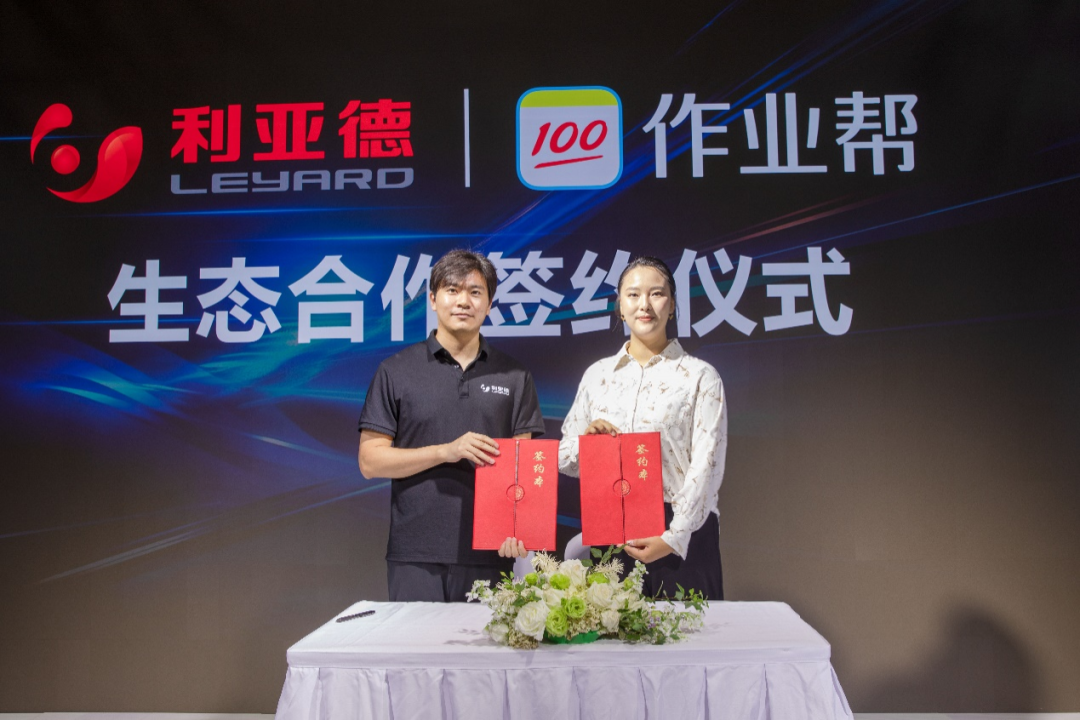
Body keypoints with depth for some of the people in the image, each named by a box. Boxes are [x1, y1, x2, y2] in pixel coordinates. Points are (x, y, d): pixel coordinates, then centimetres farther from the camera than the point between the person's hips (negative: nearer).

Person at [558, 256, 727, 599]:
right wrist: (586, 439, -8)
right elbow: (565, 459, 14)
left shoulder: (700, 376, 1)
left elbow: (706, 466, -6)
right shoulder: (597, 374, 11)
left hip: (680, 538, -2)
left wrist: (674, 537, -14)